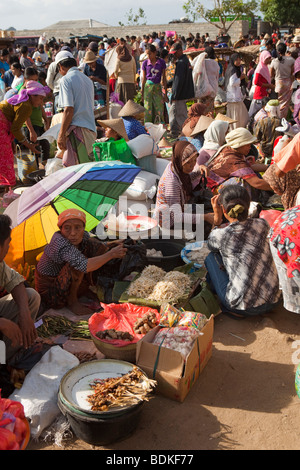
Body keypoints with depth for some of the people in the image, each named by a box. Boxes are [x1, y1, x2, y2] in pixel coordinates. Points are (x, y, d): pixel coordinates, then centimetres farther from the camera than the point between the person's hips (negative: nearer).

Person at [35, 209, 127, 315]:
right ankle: (72, 301, -10)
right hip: (50, 297, -7)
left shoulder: (83, 236, -8)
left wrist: (112, 244, 4)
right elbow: (84, 265, -44)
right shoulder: (59, 242, -31)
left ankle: (86, 291, 5)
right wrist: (111, 254, -33)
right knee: (76, 265, -34)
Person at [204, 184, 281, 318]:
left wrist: (217, 218, 7)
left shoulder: (221, 235, -14)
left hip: (243, 307, -5)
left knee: (211, 257, 14)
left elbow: (211, 245, 12)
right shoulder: (262, 225, -4)